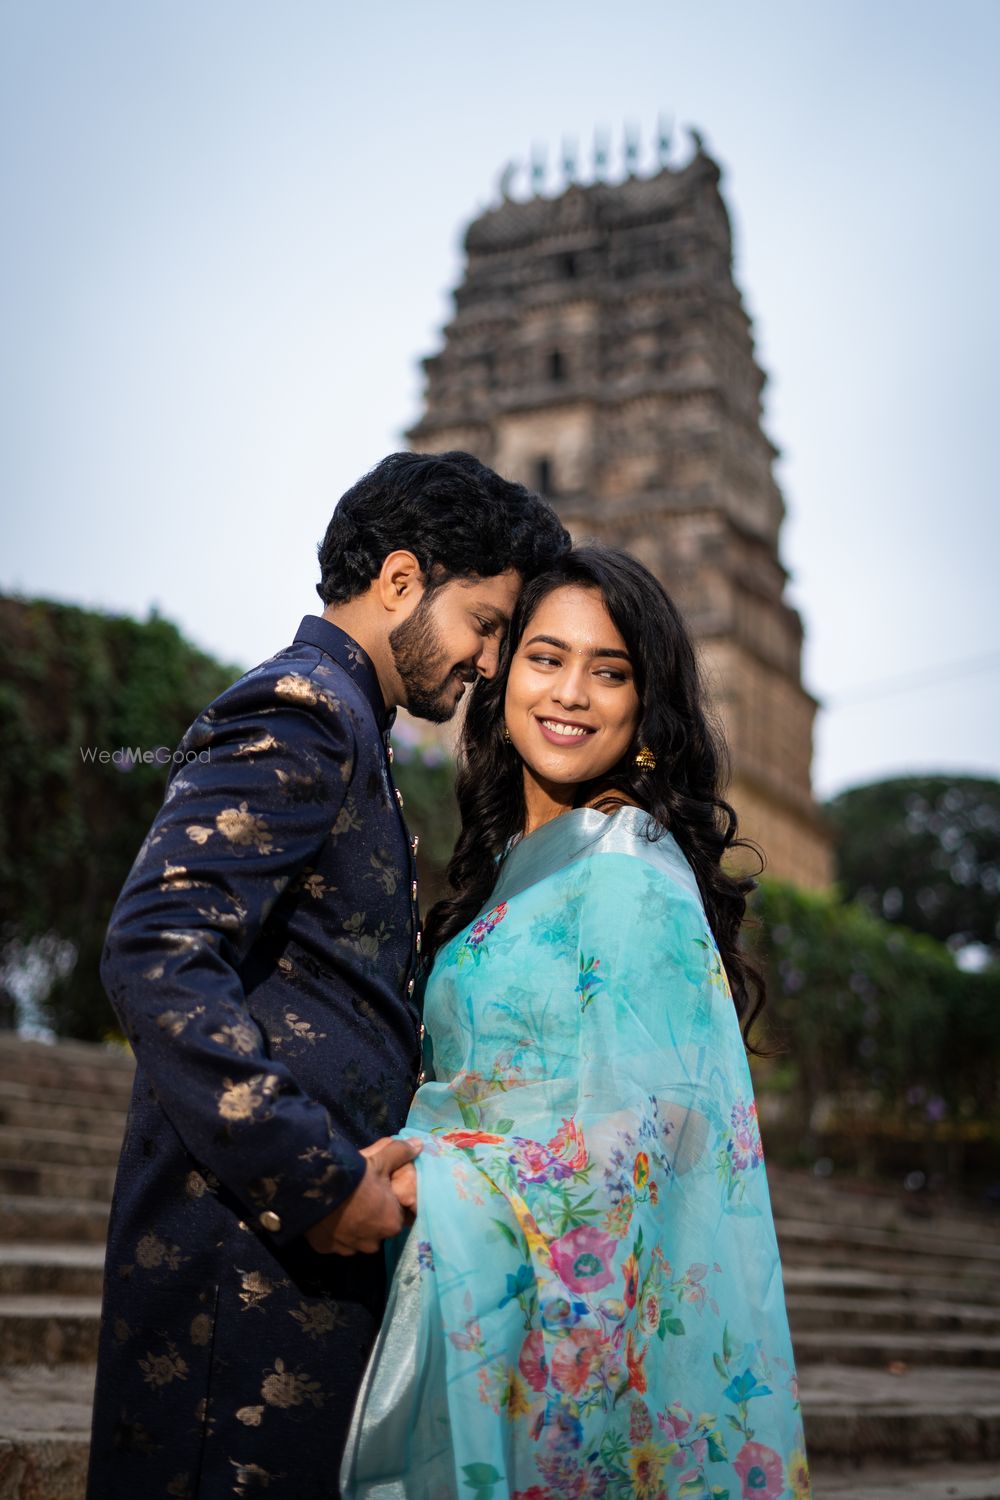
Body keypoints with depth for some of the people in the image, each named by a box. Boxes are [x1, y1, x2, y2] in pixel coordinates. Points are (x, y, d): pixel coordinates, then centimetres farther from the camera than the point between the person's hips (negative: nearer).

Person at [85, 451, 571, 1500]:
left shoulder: (345, 733, 21)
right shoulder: (302, 714, -11)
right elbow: (155, 953, -23)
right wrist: (321, 1185, -21)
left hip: (306, 1239, 10)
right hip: (253, 1254, -10)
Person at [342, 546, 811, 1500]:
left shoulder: (630, 870, -15)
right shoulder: (516, 862, 11)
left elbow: (628, 1134, -20)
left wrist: (425, 1178, -15)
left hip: (580, 1304, -7)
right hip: (487, 1289, 8)